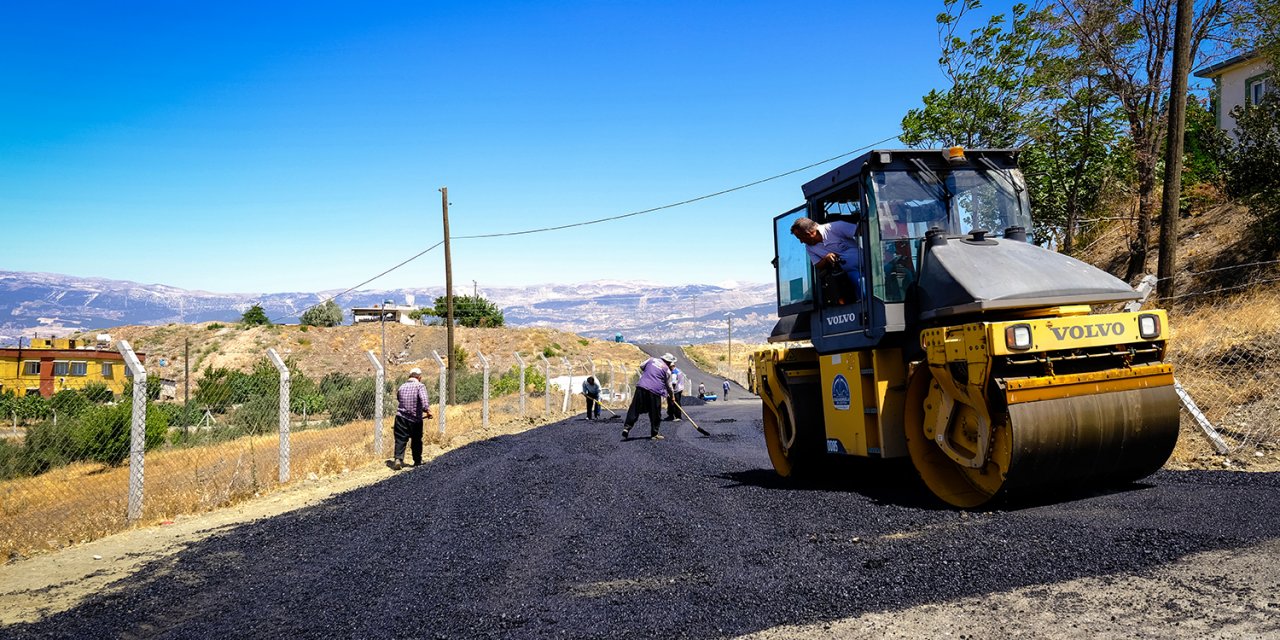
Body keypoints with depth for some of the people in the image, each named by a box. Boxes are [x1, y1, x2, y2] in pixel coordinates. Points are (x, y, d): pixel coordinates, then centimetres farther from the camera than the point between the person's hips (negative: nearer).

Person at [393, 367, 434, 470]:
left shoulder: (401, 387, 9)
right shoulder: (420, 386, -7)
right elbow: (424, 399, -25)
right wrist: (427, 410, -27)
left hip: (401, 418, 3)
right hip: (415, 419, -3)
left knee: (400, 439, 2)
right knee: (416, 440, 13)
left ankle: (398, 459, -17)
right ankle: (417, 461, 26)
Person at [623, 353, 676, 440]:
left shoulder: (652, 360, 15)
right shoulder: (667, 370, 6)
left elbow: (641, 367, 24)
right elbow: (668, 385, 11)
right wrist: (671, 396, 25)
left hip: (641, 387, 3)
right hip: (654, 391, -3)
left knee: (634, 409, 4)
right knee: (655, 414, 8)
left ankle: (627, 427, -6)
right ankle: (654, 434, 13)